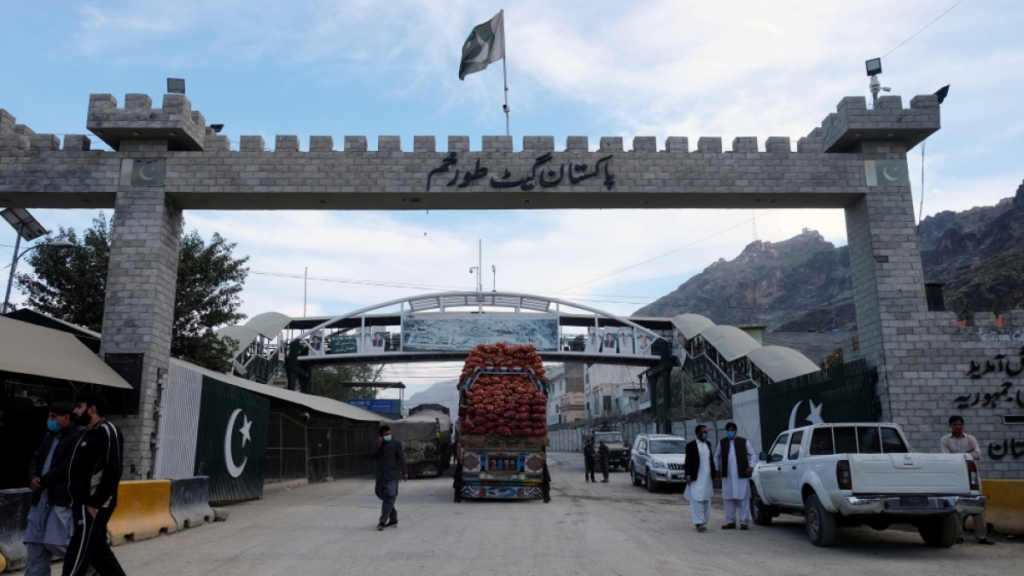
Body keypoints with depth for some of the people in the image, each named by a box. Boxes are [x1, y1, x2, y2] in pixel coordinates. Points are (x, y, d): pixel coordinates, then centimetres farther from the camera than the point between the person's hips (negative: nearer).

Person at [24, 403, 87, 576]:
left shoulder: (78, 436, -10)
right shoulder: (49, 436, 18)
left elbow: (68, 466, -17)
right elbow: (35, 460, 16)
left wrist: (42, 481, -14)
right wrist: (33, 478, -4)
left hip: (63, 497, -9)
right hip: (42, 497, 9)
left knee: (54, 542, -10)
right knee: (36, 543, 9)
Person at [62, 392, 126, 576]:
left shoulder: (108, 432, -14)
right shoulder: (90, 432, 16)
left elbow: (112, 473, -20)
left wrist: (95, 503, -22)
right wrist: (78, 502, 14)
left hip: (93, 505, -10)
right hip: (84, 503, 10)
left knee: (77, 556, -5)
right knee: (98, 551, 13)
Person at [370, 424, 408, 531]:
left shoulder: (396, 444, 0)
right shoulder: (377, 445, 12)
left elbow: (401, 459, -3)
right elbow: (371, 456, 0)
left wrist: (405, 472, -9)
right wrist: (378, 445, -10)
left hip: (392, 476, -5)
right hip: (381, 476, 5)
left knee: (389, 498, -13)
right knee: (385, 498, 10)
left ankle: (383, 521, -14)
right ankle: (393, 520, 22)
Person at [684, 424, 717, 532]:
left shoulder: (708, 444, 12)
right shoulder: (691, 445, -6)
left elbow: (711, 459, 16)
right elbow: (688, 461, -7)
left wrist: (714, 473, 12)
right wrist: (688, 475, -13)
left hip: (708, 477, 6)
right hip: (696, 478, -6)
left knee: (706, 500, 8)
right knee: (697, 500, -7)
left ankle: (704, 522, 15)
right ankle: (699, 523, -9)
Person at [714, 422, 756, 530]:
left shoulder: (743, 441, 1)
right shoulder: (722, 442, 10)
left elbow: (753, 454, 6)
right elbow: (717, 456, 21)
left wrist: (751, 466, -6)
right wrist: (717, 468, 14)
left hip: (742, 475, -3)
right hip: (727, 476, 3)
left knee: (743, 499, 0)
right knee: (728, 499, 5)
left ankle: (743, 522, 6)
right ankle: (730, 522, 14)